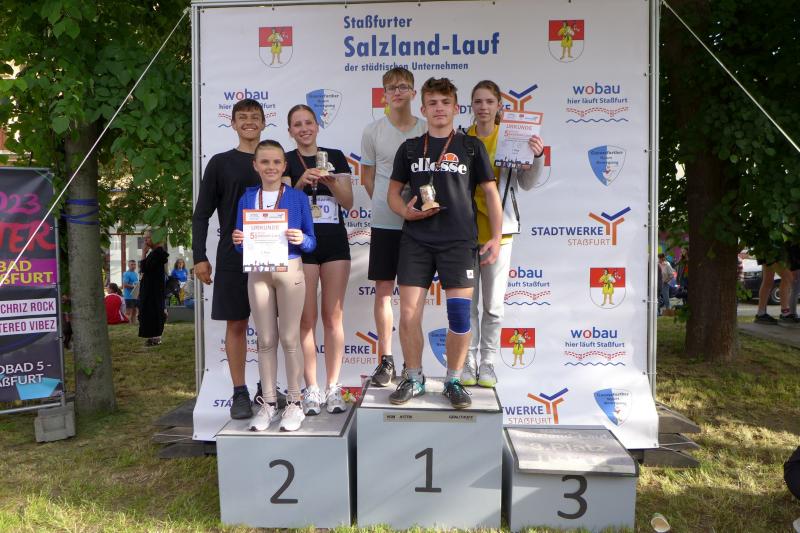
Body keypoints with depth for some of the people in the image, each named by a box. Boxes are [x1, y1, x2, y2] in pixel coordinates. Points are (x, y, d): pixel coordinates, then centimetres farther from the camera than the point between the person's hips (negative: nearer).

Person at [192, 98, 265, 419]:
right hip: (232, 258, -2)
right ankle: (240, 393, 11)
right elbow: (202, 214, 3)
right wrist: (199, 257, -5)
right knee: (236, 324, 2)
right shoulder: (220, 163, 4)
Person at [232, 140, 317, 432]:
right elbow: (241, 243, 11)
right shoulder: (247, 198, 8)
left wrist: (301, 240, -20)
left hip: (290, 271, -2)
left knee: (289, 338, 3)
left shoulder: (297, 197, 1)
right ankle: (268, 402, 20)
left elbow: (311, 242, 1)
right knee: (265, 340, 9)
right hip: (258, 273, 3)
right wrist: (238, 241, -11)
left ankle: (294, 402, 15)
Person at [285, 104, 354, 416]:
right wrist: (301, 183, -18)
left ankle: (333, 388, 11)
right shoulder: (286, 161, 5)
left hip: (335, 244, 2)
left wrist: (330, 181, -13)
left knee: (333, 317, 3)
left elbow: (348, 202, 5)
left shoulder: (335, 157, 10)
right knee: (306, 319, -1)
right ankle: (312, 389, 9)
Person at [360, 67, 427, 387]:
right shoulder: (373, 132, 3)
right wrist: (387, 204, 4)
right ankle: (386, 361, 14)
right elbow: (367, 177, 10)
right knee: (383, 290, 4)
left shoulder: (427, 131, 2)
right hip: (384, 223, 1)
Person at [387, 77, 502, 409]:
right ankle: (414, 378, 16)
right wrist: (405, 211, -8)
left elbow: (491, 192, 8)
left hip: (459, 241, -1)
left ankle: (453, 380, 14)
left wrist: (496, 237, 0)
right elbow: (393, 191, 14)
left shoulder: (471, 147, 7)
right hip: (416, 241, 2)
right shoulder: (410, 148, 12)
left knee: (460, 315, -4)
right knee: (408, 313, -1)